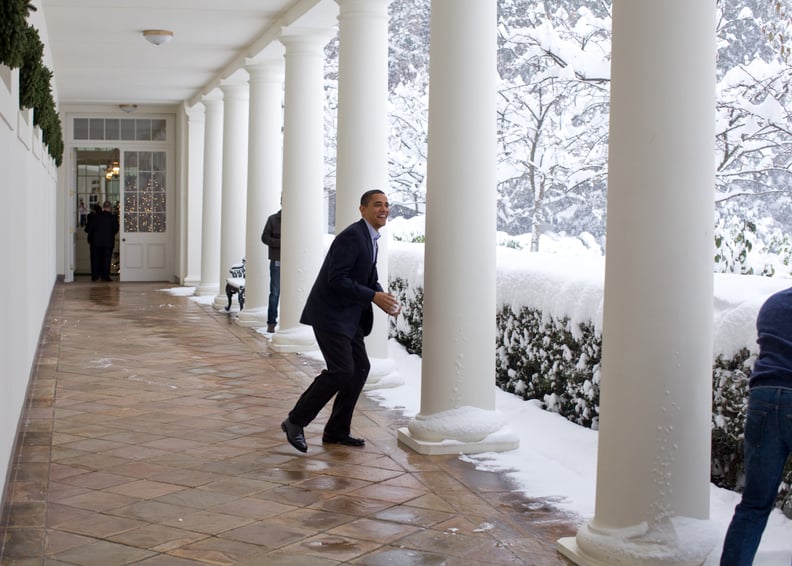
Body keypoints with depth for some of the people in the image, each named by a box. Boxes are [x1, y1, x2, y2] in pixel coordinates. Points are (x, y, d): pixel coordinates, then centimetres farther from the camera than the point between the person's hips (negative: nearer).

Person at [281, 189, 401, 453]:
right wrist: (374, 297, -22)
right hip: (330, 313, -10)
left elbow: (369, 279, 19)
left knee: (360, 367, 8)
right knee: (341, 371, -14)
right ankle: (296, 421, -1)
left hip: (348, 315, 10)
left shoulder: (370, 238, 13)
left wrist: (384, 297, -1)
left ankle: (336, 431, 16)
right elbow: (337, 280, -24)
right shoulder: (352, 236, -18)